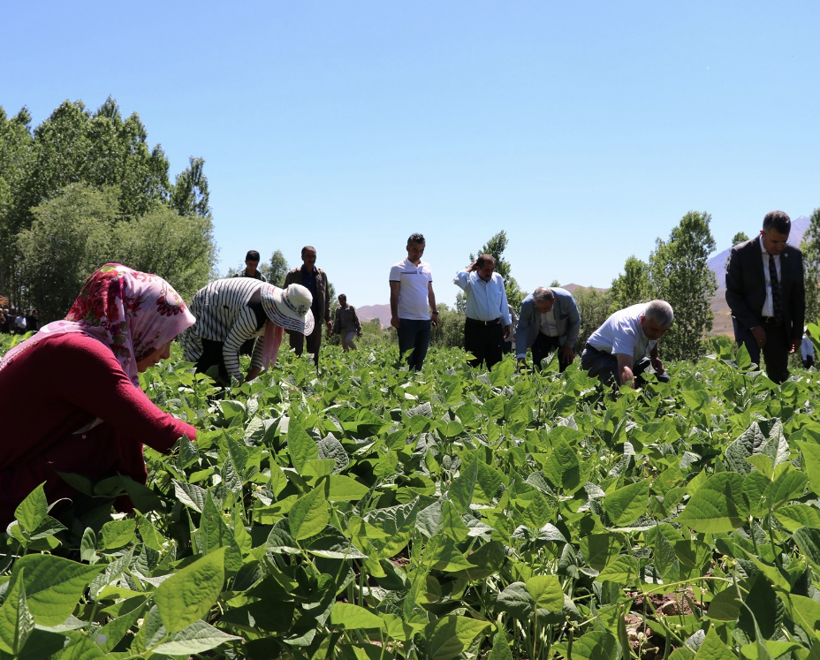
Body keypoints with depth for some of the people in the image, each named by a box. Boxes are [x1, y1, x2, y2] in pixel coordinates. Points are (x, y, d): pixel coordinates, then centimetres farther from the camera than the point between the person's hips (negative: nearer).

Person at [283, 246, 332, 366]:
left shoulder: (322, 275, 9)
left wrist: (327, 319, 7)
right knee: (296, 353, -3)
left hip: (316, 319, 3)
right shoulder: (293, 275, 1)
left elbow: (326, 298, 14)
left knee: (314, 354, 5)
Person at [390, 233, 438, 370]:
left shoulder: (427, 267, 12)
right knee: (406, 358, -2)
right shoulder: (398, 268, -3)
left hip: (425, 319, 5)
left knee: (420, 357, 8)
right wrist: (394, 316, -13)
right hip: (407, 320, -5)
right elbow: (394, 294, -6)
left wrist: (435, 312, 12)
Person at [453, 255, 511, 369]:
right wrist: (470, 268, -13)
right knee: (474, 364, 1)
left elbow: (503, 303, 12)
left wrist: (506, 323, 14)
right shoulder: (470, 279, -6)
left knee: (495, 364, 10)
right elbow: (457, 279, -30)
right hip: (474, 328, -4)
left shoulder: (498, 279, 6)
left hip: (495, 327, 4)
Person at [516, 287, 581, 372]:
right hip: (541, 337, 0)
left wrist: (569, 346, -7)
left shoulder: (566, 299, -29)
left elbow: (575, 322, -13)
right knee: (538, 368, -10)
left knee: (566, 370, -6)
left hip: (564, 336, 0)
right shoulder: (527, 304, -29)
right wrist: (521, 357, -30)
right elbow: (521, 330, -22)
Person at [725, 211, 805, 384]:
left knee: (779, 377, 7)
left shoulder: (794, 255, 1)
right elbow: (732, 294, -8)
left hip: (780, 325, 4)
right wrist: (753, 326, -14)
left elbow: (798, 296, 8)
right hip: (748, 323, -4)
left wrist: (797, 332, 4)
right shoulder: (741, 253, -10)